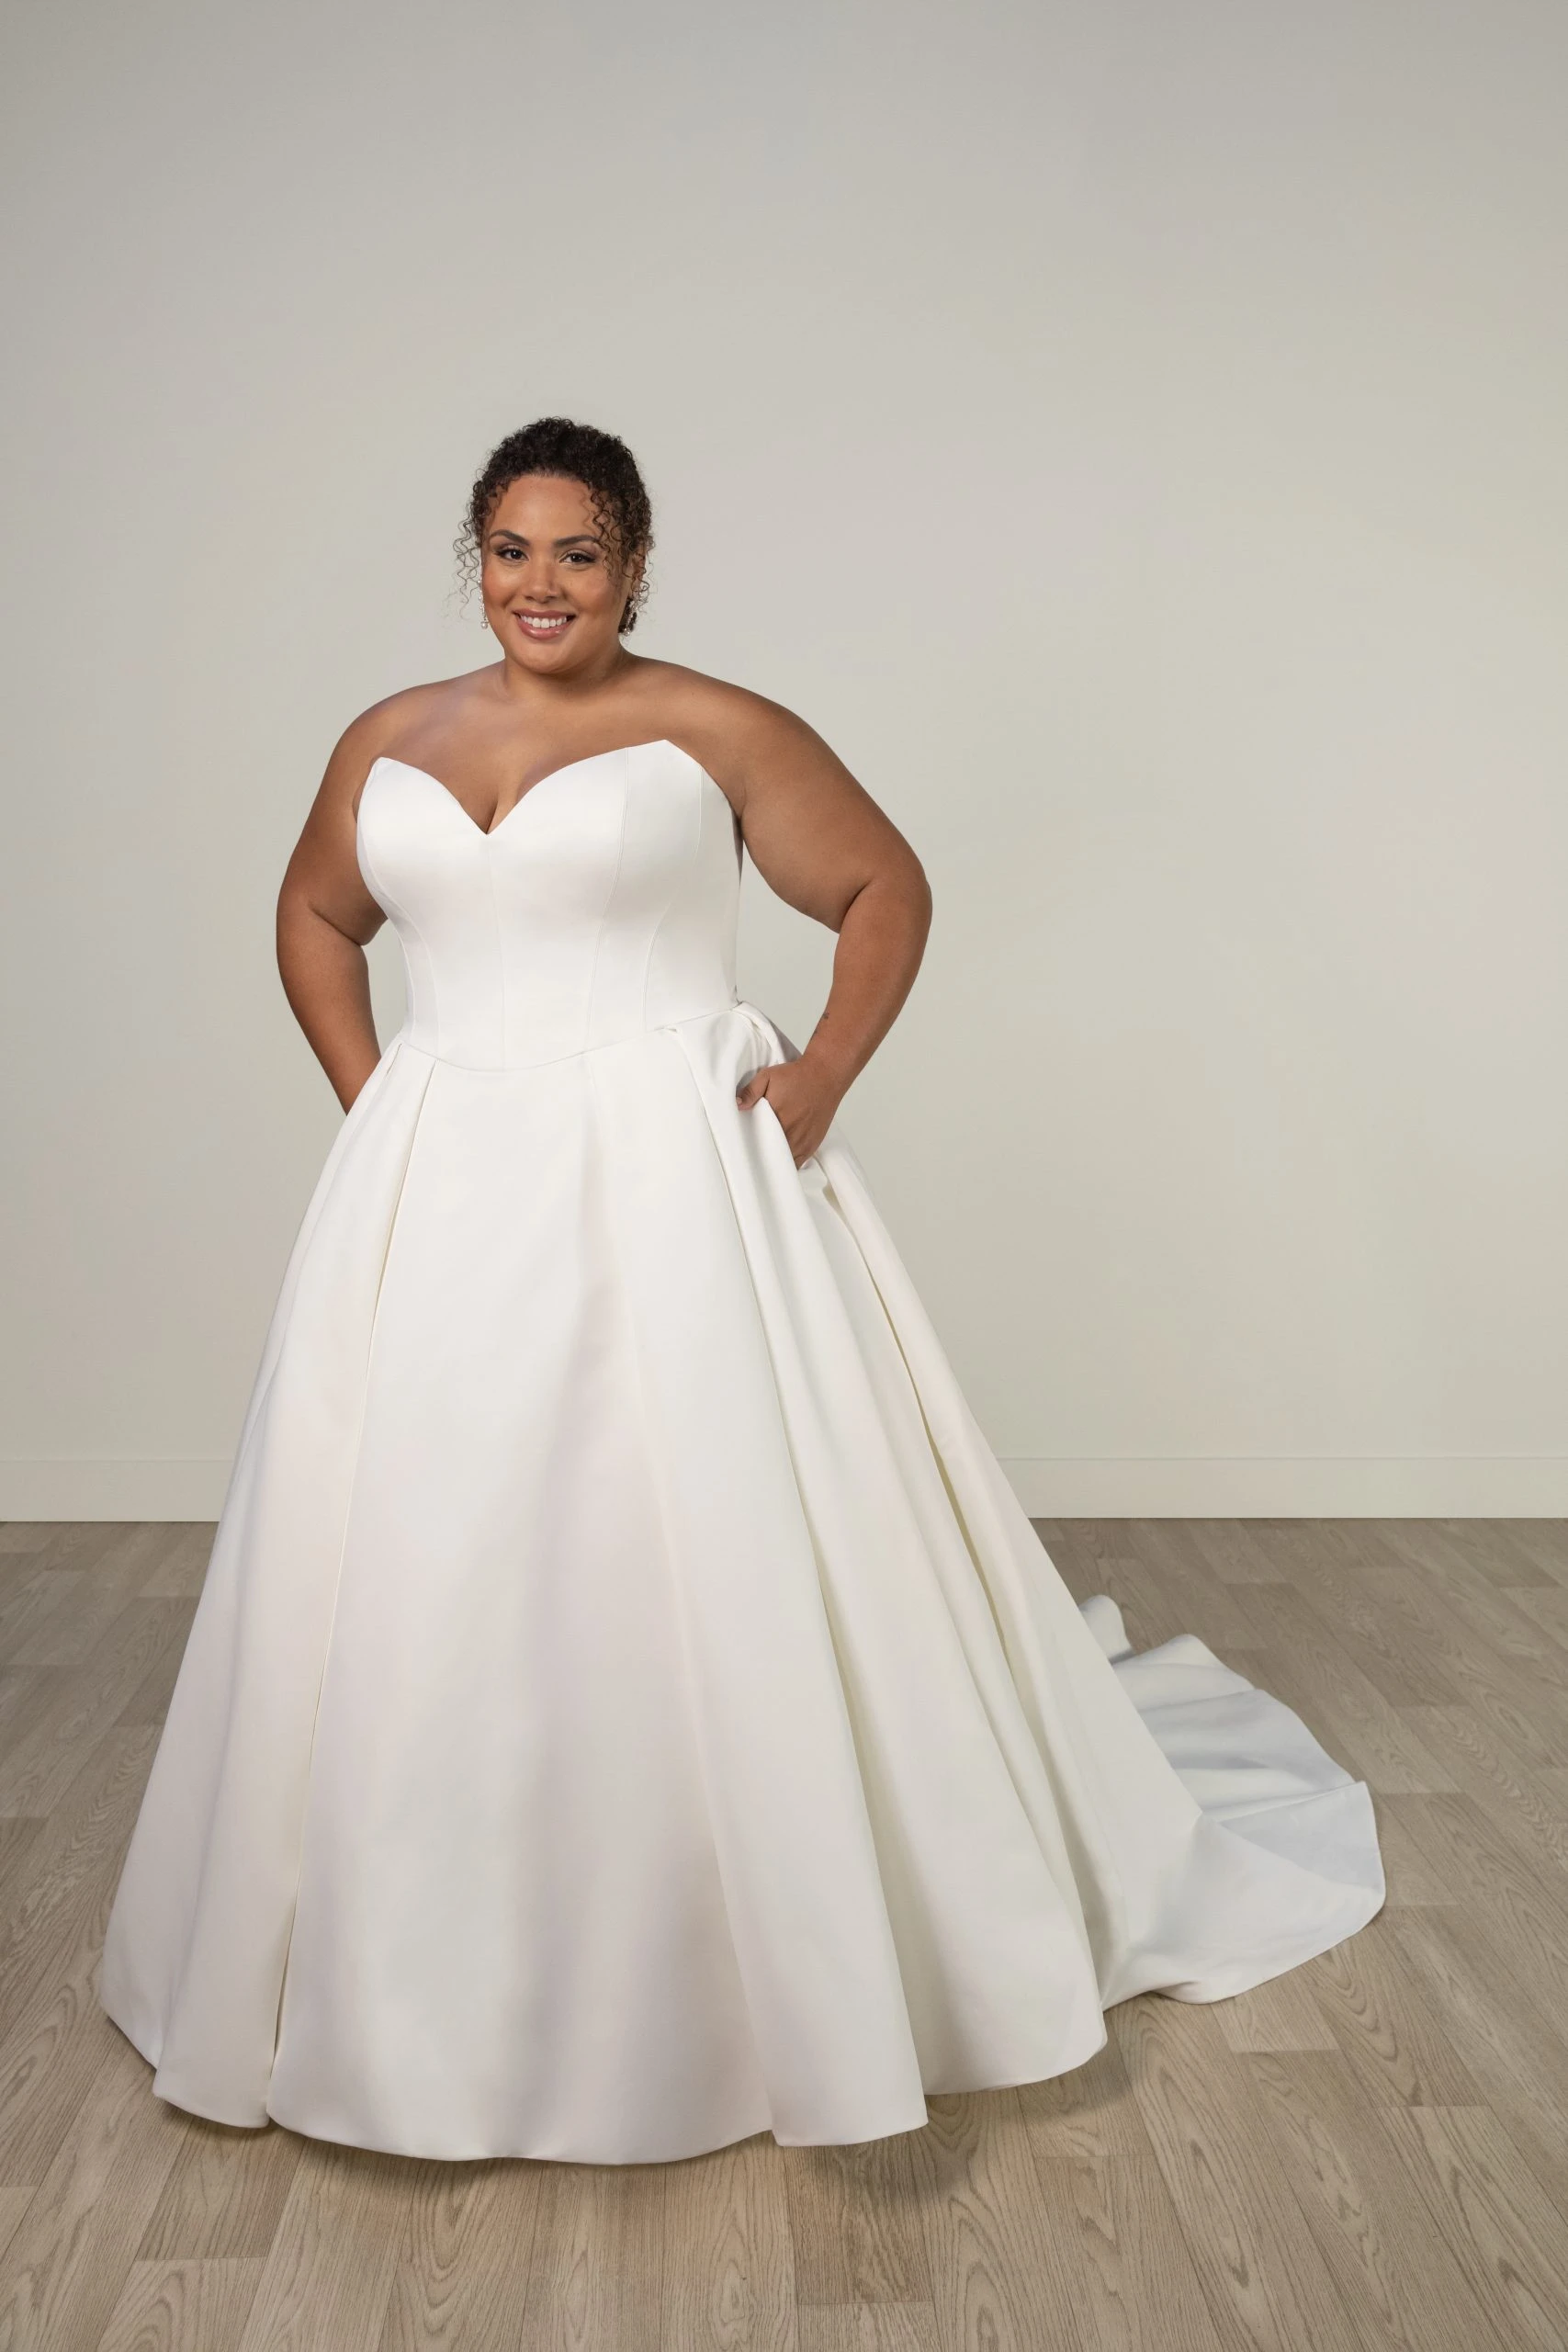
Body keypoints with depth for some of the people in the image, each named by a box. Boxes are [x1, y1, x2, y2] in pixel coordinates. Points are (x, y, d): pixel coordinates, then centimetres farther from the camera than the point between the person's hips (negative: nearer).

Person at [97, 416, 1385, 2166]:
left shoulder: (719, 734, -1)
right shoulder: (388, 743, 11)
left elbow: (886, 888, 5)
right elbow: (314, 919, 23)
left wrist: (825, 1074, -7)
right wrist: (365, 1095, 9)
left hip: (667, 1191, -4)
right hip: (438, 1203, 4)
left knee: (706, 1559, 1)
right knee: (430, 1574, 9)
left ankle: (785, 1950, 23)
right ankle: (433, 1962, 29)